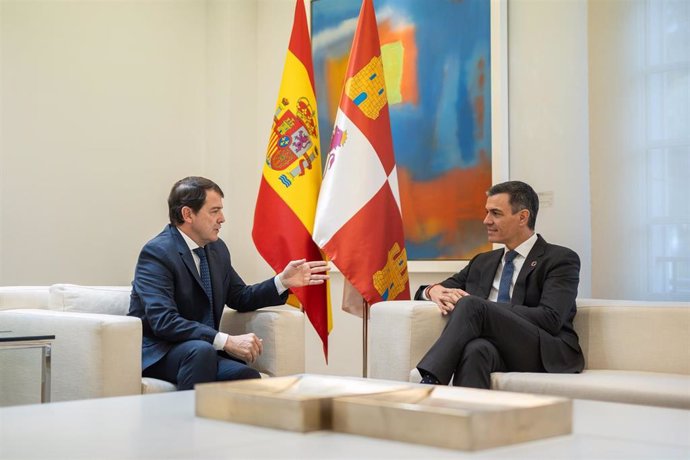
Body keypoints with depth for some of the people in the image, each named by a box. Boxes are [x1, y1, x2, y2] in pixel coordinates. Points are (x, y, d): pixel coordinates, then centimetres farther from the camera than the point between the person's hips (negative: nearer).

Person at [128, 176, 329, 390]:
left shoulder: (217, 248, 10)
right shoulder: (156, 252, -15)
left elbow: (240, 299, 20)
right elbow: (163, 321, -26)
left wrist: (283, 281, 3)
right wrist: (227, 341, -32)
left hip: (203, 350, 6)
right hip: (157, 353, -6)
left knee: (248, 377, -23)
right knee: (201, 350, -37)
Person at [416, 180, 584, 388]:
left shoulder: (560, 259, 7)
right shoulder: (483, 262, 26)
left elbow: (550, 319, -9)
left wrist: (482, 308, -14)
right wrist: (434, 290, 0)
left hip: (547, 354, -4)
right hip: (498, 351, 4)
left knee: (471, 305, -28)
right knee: (474, 349, -36)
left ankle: (427, 385, -37)